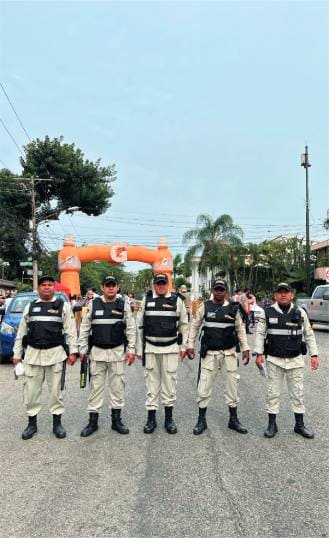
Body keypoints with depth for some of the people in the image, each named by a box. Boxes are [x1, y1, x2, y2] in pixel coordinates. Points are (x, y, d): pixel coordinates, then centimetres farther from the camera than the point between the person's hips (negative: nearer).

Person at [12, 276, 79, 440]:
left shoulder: (63, 306, 2)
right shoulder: (30, 307, 10)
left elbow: (71, 331, -1)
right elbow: (21, 332, 13)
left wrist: (73, 351, -8)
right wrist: (17, 354, 10)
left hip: (55, 353, -2)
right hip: (33, 353, 3)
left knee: (56, 389, 5)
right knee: (31, 390, 7)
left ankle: (57, 423, 19)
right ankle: (32, 423, 23)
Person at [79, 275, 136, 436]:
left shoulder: (124, 305, 2)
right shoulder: (93, 304, 2)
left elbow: (131, 328, 2)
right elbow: (84, 328, 5)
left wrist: (131, 349, -4)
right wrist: (83, 349, 2)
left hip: (118, 351, 0)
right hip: (97, 351, 0)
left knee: (117, 385, 6)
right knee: (96, 386, 6)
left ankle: (116, 419, 20)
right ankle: (93, 420, 17)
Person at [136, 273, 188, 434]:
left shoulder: (176, 300, 0)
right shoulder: (146, 300, 3)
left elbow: (183, 324, 5)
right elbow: (140, 325, 7)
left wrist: (183, 346, 3)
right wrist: (139, 349, 5)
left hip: (170, 348, -1)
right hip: (151, 347, 1)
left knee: (169, 381, 6)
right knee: (152, 381, 6)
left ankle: (169, 418, 19)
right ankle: (151, 418, 17)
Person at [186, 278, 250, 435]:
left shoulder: (233, 308, 1)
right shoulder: (205, 307, -1)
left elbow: (240, 329, 9)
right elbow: (194, 326, 6)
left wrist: (245, 348, 5)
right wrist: (190, 345, 1)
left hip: (229, 353, 1)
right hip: (209, 353, -1)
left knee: (232, 385, 9)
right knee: (204, 387, 1)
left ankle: (233, 419, 26)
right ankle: (201, 420, 17)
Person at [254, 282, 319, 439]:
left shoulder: (300, 313, 0)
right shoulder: (267, 313, -4)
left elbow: (309, 335, 6)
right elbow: (260, 334, 0)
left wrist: (314, 355, 2)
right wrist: (259, 354, -6)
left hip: (295, 360, 1)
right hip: (274, 360, -1)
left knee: (297, 393, 11)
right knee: (273, 392, 7)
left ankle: (299, 425, 26)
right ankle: (272, 424, 19)